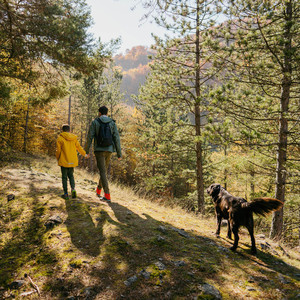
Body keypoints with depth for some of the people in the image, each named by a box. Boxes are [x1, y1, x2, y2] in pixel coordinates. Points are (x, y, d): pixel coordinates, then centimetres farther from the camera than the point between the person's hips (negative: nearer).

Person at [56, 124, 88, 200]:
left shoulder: (60, 138, -6)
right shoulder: (74, 138, 5)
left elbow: (58, 150, -5)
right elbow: (79, 147, 13)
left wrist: (58, 159, 12)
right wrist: (84, 154, 29)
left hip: (64, 161, -3)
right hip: (73, 161, 3)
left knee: (64, 177, 7)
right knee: (71, 175, 19)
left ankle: (66, 194, 7)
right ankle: (73, 189, -3)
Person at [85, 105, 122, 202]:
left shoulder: (95, 122, -1)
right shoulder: (112, 123, 4)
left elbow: (90, 137, -5)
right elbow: (116, 138, -2)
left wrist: (86, 151, 5)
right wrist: (119, 153, 1)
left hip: (99, 150, -3)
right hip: (109, 150, 3)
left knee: (102, 172, -5)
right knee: (104, 170, 20)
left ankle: (107, 195, -13)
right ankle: (98, 190, 37)